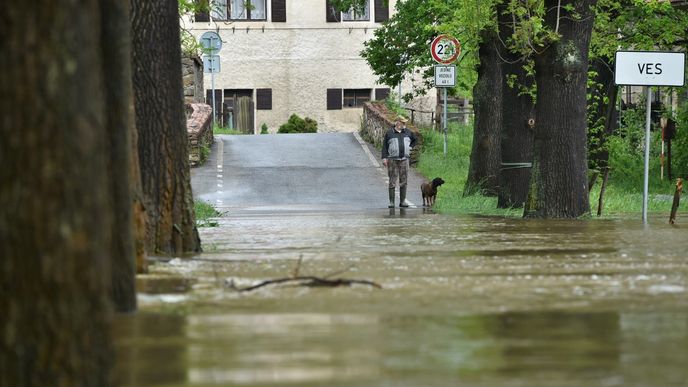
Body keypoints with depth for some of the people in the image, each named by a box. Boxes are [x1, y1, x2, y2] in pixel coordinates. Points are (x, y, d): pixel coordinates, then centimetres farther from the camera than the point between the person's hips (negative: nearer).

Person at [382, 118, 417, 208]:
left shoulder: (408, 132, 10)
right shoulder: (389, 133, 0)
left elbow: (414, 140, 28)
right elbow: (384, 146, 0)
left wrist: (410, 147, 12)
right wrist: (384, 158, -7)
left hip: (404, 159, 3)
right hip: (392, 159, -3)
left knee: (403, 181, 3)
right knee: (392, 181, -3)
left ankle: (402, 201, 9)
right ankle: (391, 202, 0)